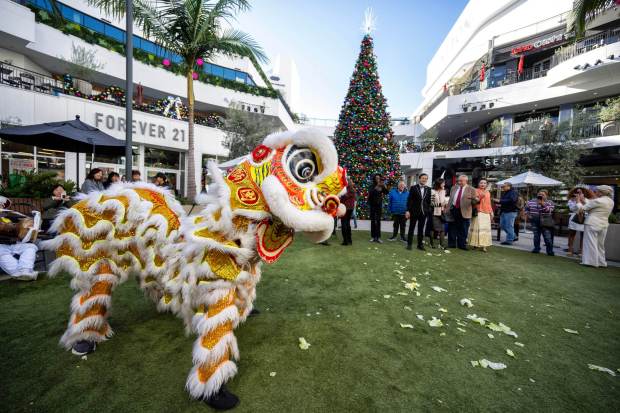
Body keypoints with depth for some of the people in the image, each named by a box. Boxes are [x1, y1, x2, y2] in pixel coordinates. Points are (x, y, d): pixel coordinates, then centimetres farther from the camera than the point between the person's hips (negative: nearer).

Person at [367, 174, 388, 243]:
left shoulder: (381, 187, 2)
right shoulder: (372, 186, -4)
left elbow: (386, 193, -9)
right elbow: (370, 193, -21)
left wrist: (384, 186, -23)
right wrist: (376, 187, -30)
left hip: (379, 205, 2)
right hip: (372, 205, -2)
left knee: (378, 221, 1)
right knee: (373, 221, 3)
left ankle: (378, 237, 3)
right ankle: (373, 236, 7)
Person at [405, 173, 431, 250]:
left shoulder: (428, 189, 7)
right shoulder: (413, 188, -1)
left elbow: (429, 201, 8)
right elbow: (409, 200, -5)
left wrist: (428, 211, 4)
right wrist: (408, 210, -10)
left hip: (424, 212, 3)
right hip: (414, 211, -2)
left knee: (421, 229, 9)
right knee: (411, 228, 5)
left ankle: (420, 244, 18)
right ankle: (409, 244, 13)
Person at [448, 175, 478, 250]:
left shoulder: (471, 190, -2)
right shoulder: (454, 188, 11)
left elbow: (474, 202, -5)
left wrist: (473, 199, -27)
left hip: (464, 212, -3)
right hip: (453, 210, 4)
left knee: (462, 230, 4)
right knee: (452, 228, 9)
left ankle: (462, 245, 17)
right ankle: (451, 244, 20)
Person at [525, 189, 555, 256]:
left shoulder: (550, 203, -1)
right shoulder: (531, 201, 8)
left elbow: (549, 210, -17)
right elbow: (526, 208, 19)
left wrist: (542, 204, -27)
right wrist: (528, 214, 5)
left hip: (545, 222, -3)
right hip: (535, 221, 3)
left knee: (547, 237, -3)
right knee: (536, 236, 10)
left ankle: (550, 251, 6)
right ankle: (536, 248, 21)